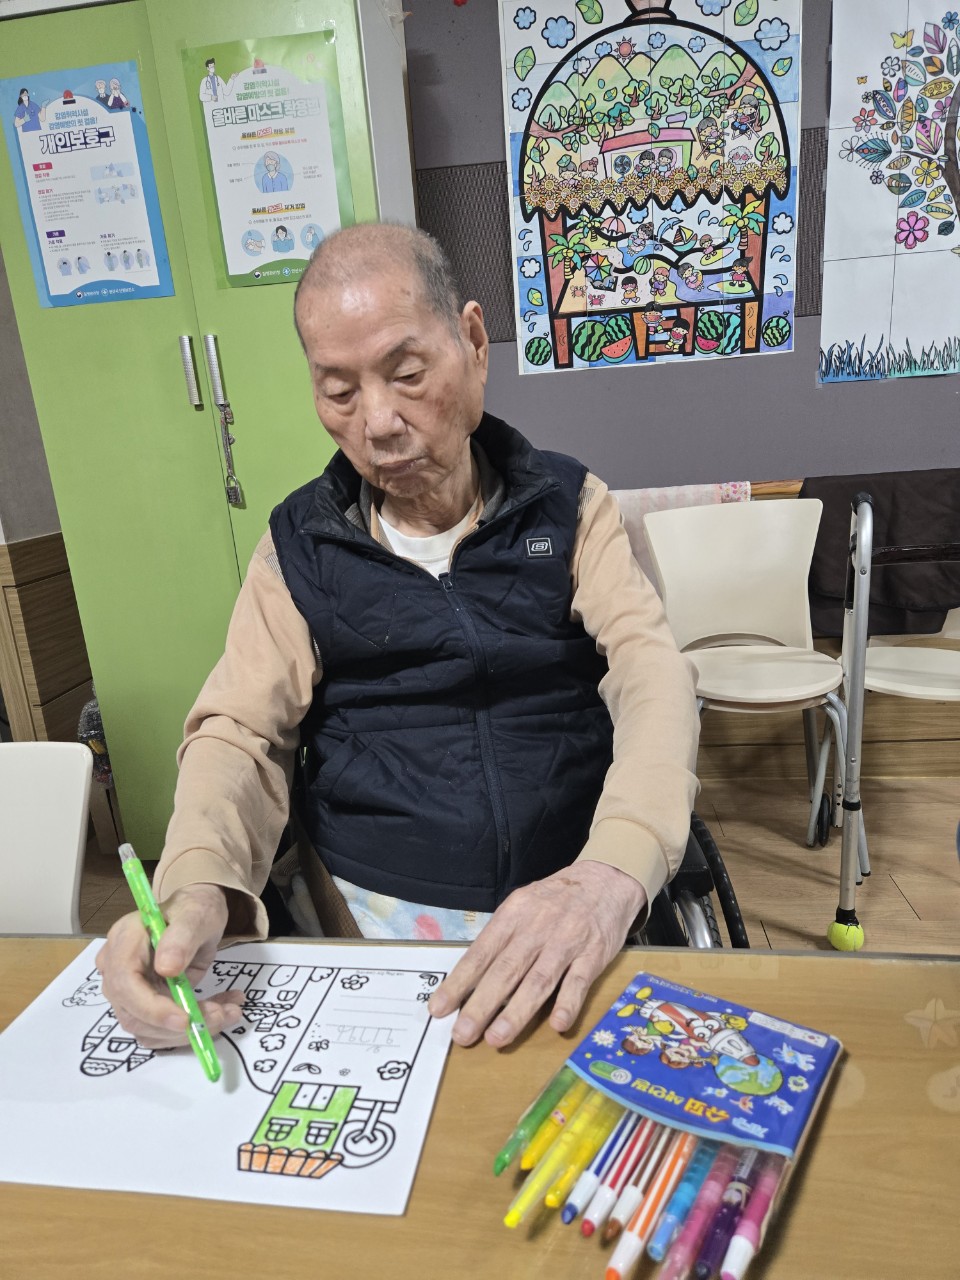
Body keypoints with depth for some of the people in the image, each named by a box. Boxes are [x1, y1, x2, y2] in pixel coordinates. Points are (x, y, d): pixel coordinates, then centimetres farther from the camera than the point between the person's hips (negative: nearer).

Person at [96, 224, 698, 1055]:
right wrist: (197, 893, -23)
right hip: (373, 920, 1)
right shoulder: (300, 543, 4)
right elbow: (242, 733, -2)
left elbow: (653, 679, -10)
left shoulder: (569, 506, 2)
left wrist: (611, 873, -29)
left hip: (570, 907, 0)